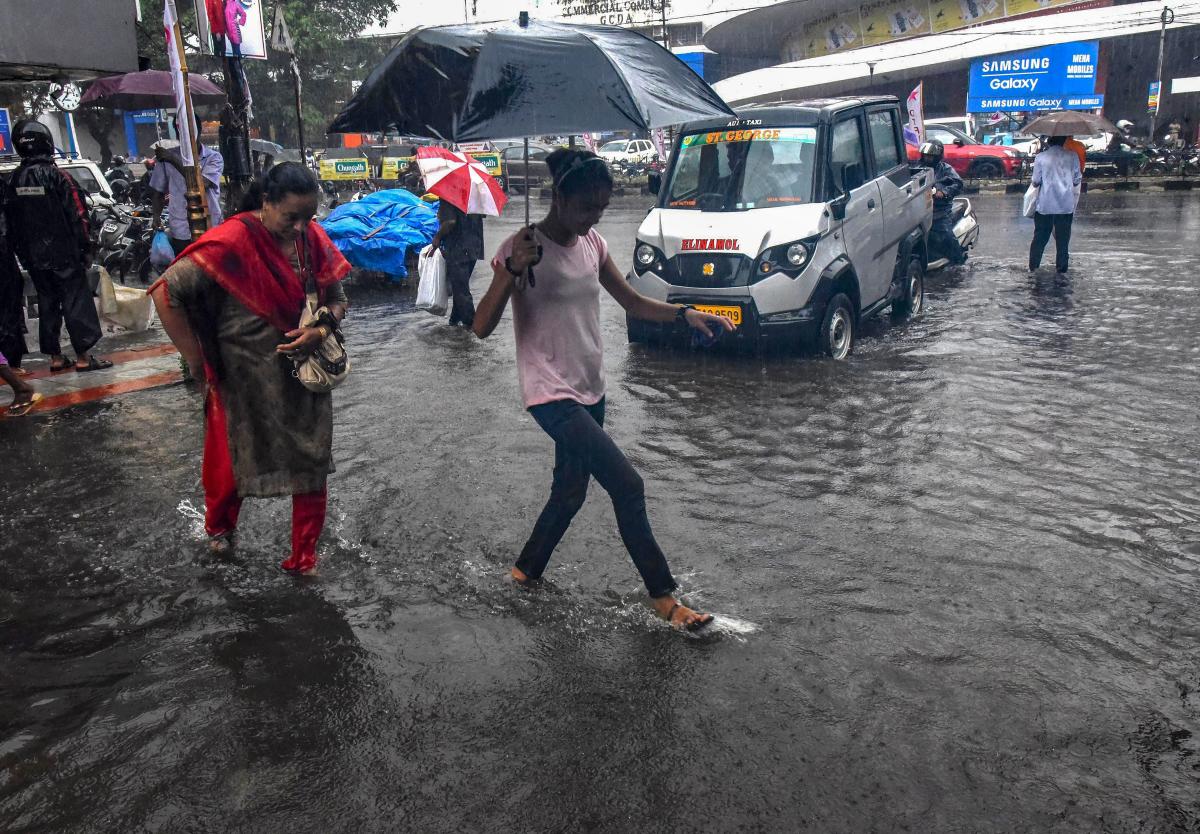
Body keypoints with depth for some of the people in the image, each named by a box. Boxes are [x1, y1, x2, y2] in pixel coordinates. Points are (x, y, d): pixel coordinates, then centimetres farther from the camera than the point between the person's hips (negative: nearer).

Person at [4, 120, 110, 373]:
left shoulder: (13, 180, 5)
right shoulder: (55, 175, -12)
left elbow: (11, 220, 10)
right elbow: (77, 216, -14)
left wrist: (22, 253, 17)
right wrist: (85, 249, -6)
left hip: (34, 256, 6)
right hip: (64, 254, -6)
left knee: (47, 304, 12)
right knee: (76, 303, -2)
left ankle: (55, 357, 16)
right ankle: (83, 357, -3)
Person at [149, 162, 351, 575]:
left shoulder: (312, 237, -5)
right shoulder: (231, 242, -21)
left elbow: (336, 298, 5)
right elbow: (166, 293, -22)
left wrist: (321, 330, -17)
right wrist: (197, 361, -16)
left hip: (303, 374, 4)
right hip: (244, 382, -3)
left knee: (311, 464, 8)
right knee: (233, 459, 16)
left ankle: (305, 556, 27)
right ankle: (219, 526, 49)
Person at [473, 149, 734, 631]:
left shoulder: (592, 243, 5)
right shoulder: (523, 249, -15)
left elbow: (633, 302, 12)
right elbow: (482, 328, -18)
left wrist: (685, 314, -5)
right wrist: (511, 271, -32)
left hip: (589, 390, 8)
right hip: (550, 393, -8)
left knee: (571, 491, 17)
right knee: (628, 485, -13)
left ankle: (526, 571, 39)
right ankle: (664, 597, 0)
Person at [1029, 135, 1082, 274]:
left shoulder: (1040, 157, -4)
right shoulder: (1072, 156, -1)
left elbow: (1035, 181, -2)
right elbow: (1077, 180, 3)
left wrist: (1033, 180, 20)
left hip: (1044, 204, 0)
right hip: (1066, 205, 0)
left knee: (1040, 236, 11)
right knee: (1063, 237, 8)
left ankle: (1033, 266, 14)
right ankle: (1061, 267, 12)